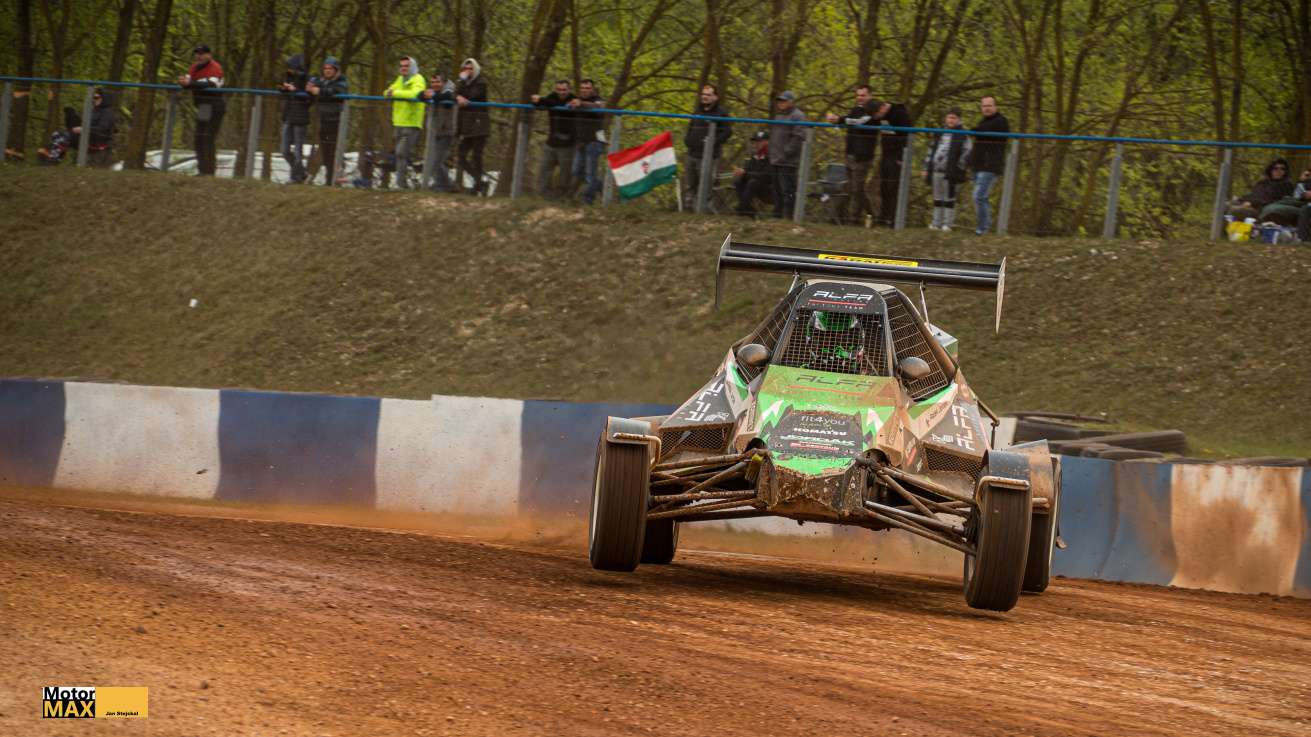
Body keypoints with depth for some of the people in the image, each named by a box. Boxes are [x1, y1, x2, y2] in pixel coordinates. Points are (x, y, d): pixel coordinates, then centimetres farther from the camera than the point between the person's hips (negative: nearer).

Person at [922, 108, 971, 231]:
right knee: (938, 198, 10)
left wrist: (958, 169, -12)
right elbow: (931, 151, 19)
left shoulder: (962, 136, -2)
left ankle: (947, 224, 3)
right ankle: (936, 222, 16)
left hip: (950, 173, -6)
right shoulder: (939, 134, 15)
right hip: (936, 170, 6)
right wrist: (927, 168, 15)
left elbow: (966, 153, -7)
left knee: (949, 198, -1)